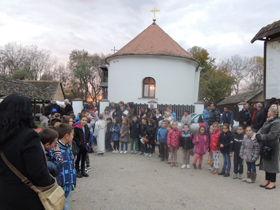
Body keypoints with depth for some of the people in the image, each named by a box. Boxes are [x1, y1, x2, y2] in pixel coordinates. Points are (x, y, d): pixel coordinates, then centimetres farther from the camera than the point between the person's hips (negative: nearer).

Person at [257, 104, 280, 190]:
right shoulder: (268, 121, 11)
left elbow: (271, 135, -22)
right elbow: (262, 129, 12)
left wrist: (260, 136, -13)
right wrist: (257, 135, -7)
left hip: (272, 146, -9)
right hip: (265, 145, 9)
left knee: (272, 163, 1)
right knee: (266, 162, 14)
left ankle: (273, 182, 12)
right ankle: (267, 180, 25)